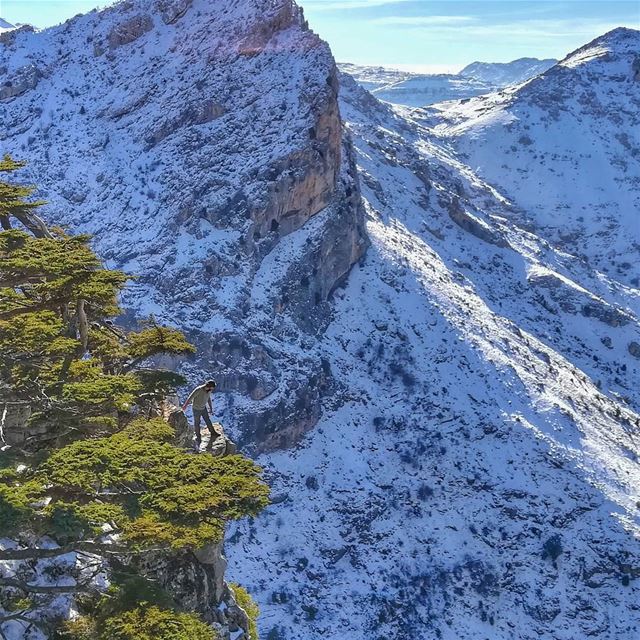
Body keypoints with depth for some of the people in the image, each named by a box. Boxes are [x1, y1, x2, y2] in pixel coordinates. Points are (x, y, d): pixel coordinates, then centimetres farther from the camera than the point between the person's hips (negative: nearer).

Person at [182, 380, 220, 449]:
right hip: (196, 409, -6)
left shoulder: (209, 390, -9)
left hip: (203, 408, 6)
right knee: (197, 423, 8)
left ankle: (213, 433, 32)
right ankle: (198, 439, 20)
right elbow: (190, 397, -25)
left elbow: (209, 398, 8)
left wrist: (211, 408, 14)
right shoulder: (198, 390, -32)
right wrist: (185, 405, -20)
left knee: (208, 421, 16)